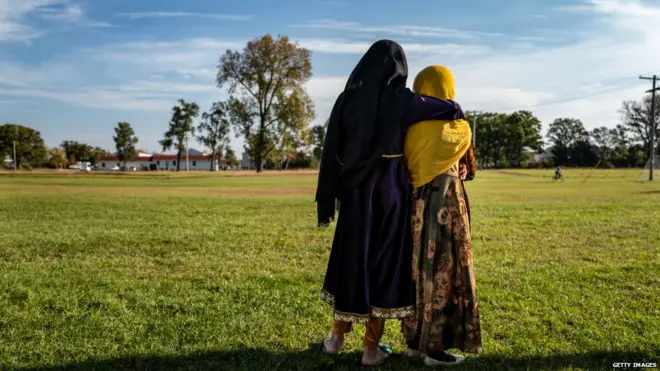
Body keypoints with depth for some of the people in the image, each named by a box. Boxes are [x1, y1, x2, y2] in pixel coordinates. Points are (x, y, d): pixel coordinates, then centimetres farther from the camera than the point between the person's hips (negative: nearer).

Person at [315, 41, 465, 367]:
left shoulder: (346, 99, 0)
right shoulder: (401, 100, -10)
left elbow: (331, 151, -2)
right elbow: (453, 109, 0)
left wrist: (327, 200, 2)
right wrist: (453, 112, 25)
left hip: (355, 194, 3)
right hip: (390, 194, -3)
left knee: (350, 260, 17)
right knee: (385, 262, 8)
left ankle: (337, 336, 27)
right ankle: (372, 348, 15)